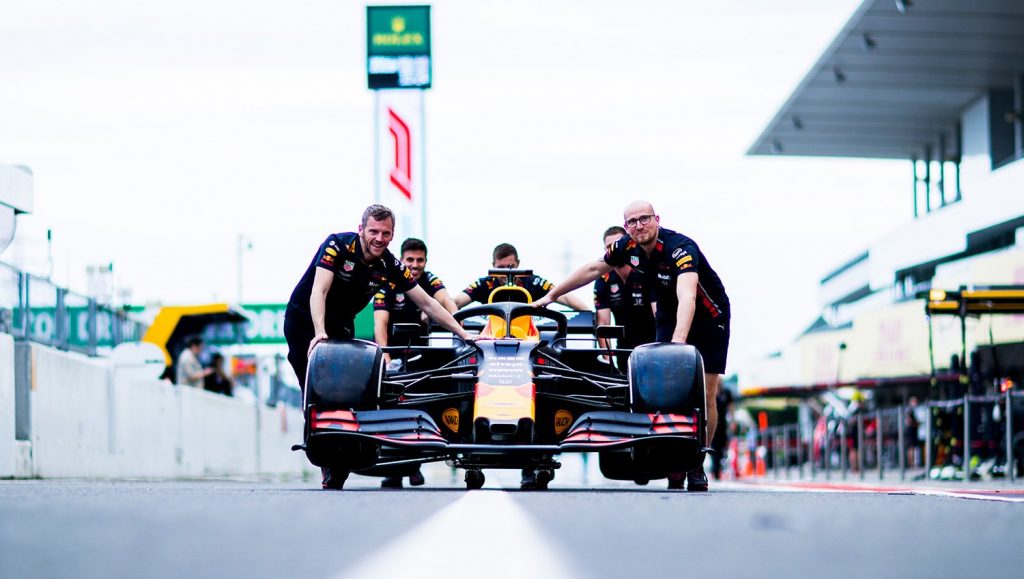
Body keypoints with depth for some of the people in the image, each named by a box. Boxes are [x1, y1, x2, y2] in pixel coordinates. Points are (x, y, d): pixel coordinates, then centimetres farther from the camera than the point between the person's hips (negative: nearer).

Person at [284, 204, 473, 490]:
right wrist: (319, 333, -44)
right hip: (304, 319, -4)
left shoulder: (390, 265, -10)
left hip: (340, 326, 4)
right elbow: (318, 291, -31)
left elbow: (427, 303, -5)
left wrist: (463, 334, -11)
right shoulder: (337, 246, -23)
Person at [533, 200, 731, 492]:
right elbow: (592, 269, 3)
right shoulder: (628, 247, -13)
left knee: (705, 394, -8)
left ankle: (697, 465, 2)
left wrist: (678, 340, -64)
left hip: (708, 318, -5)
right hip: (669, 317, 5)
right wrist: (551, 295, 5)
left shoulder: (680, 248, -33)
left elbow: (687, 296, -49)